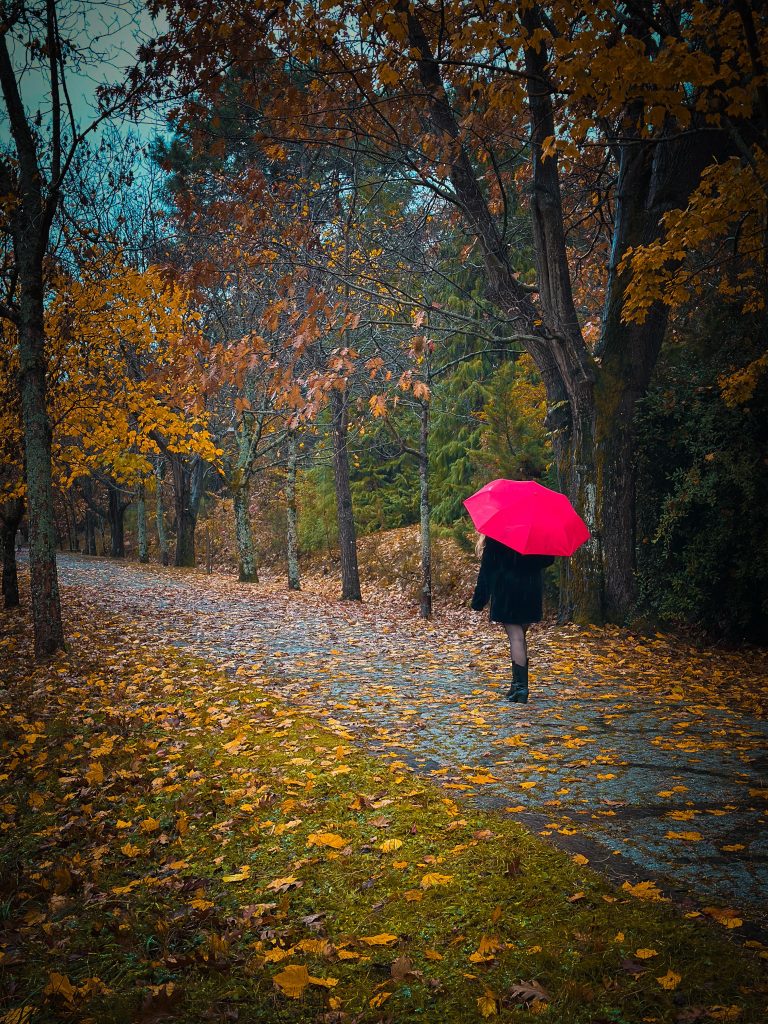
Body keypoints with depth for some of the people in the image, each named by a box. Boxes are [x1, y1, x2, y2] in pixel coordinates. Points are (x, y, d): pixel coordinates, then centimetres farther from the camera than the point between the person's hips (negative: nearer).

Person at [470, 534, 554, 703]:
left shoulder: (495, 536, -6)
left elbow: (487, 568, -7)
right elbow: (548, 559, 7)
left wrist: (478, 600, -5)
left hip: (505, 590, -4)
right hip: (530, 590, 4)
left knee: (516, 637, -6)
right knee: (520, 637, 15)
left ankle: (521, 687, -13)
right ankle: (518, 684, 17)